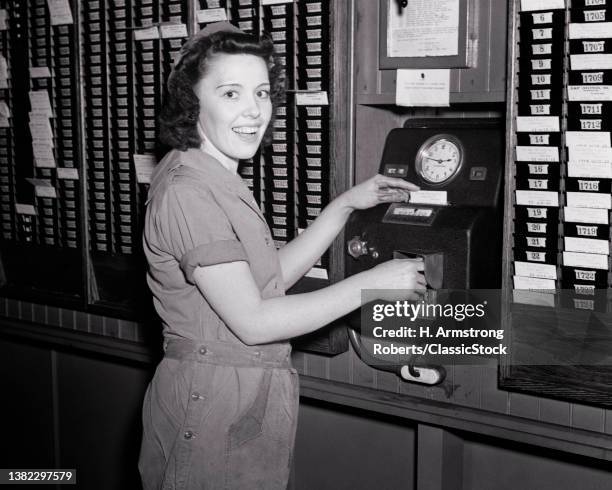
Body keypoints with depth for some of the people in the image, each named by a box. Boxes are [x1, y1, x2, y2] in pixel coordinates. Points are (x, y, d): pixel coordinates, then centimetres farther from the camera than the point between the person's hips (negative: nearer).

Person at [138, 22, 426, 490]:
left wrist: (346, 204, 6)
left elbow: (273, 276, 11)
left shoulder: (221, 182, 11)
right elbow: (253, 321, -23)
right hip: (211, 410, -9)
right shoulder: (188, 190, -21)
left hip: (246, 407, 9)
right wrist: (370, 284, -17)